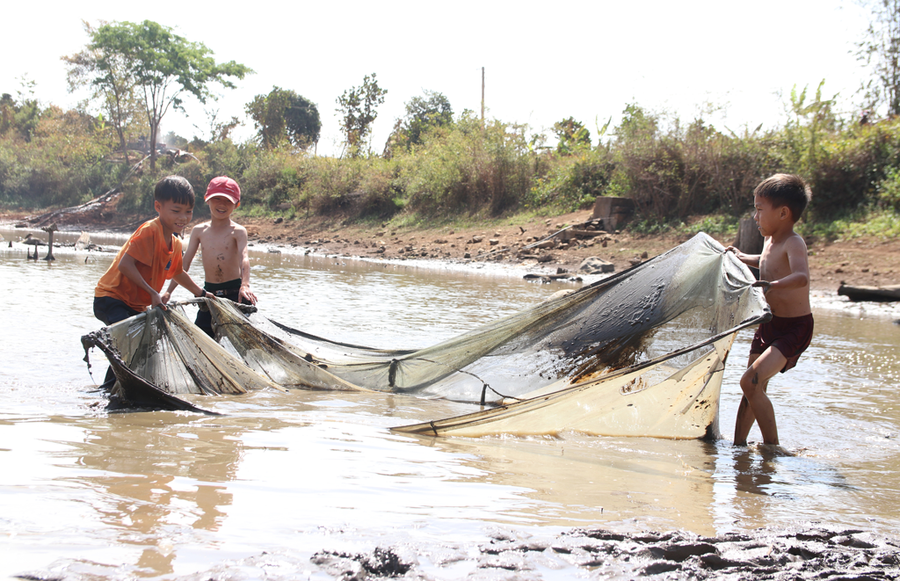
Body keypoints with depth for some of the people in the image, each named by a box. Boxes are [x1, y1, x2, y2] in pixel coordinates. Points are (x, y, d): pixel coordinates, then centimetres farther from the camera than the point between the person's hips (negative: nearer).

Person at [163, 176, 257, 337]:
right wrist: (169, 291, 1)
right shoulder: (199, 231, 8)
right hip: (209, 293, 4)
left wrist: (245, 285, -39)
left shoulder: (238, 231, -5)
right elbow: (184, 263, 9)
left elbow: (244, 258, -20)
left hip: (234, 292, -4)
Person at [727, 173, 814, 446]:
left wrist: (773, 285, -56)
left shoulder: (793, 243, -20)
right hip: (769, 326, 9)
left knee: (750, 381, -21)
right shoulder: (770, 240, 8)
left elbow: (801, 276, -43)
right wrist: (743, 258, 38)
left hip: (794, 329, -9)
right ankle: (738, 445, 25)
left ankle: (772, 447, -10)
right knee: (754, 388, 14)